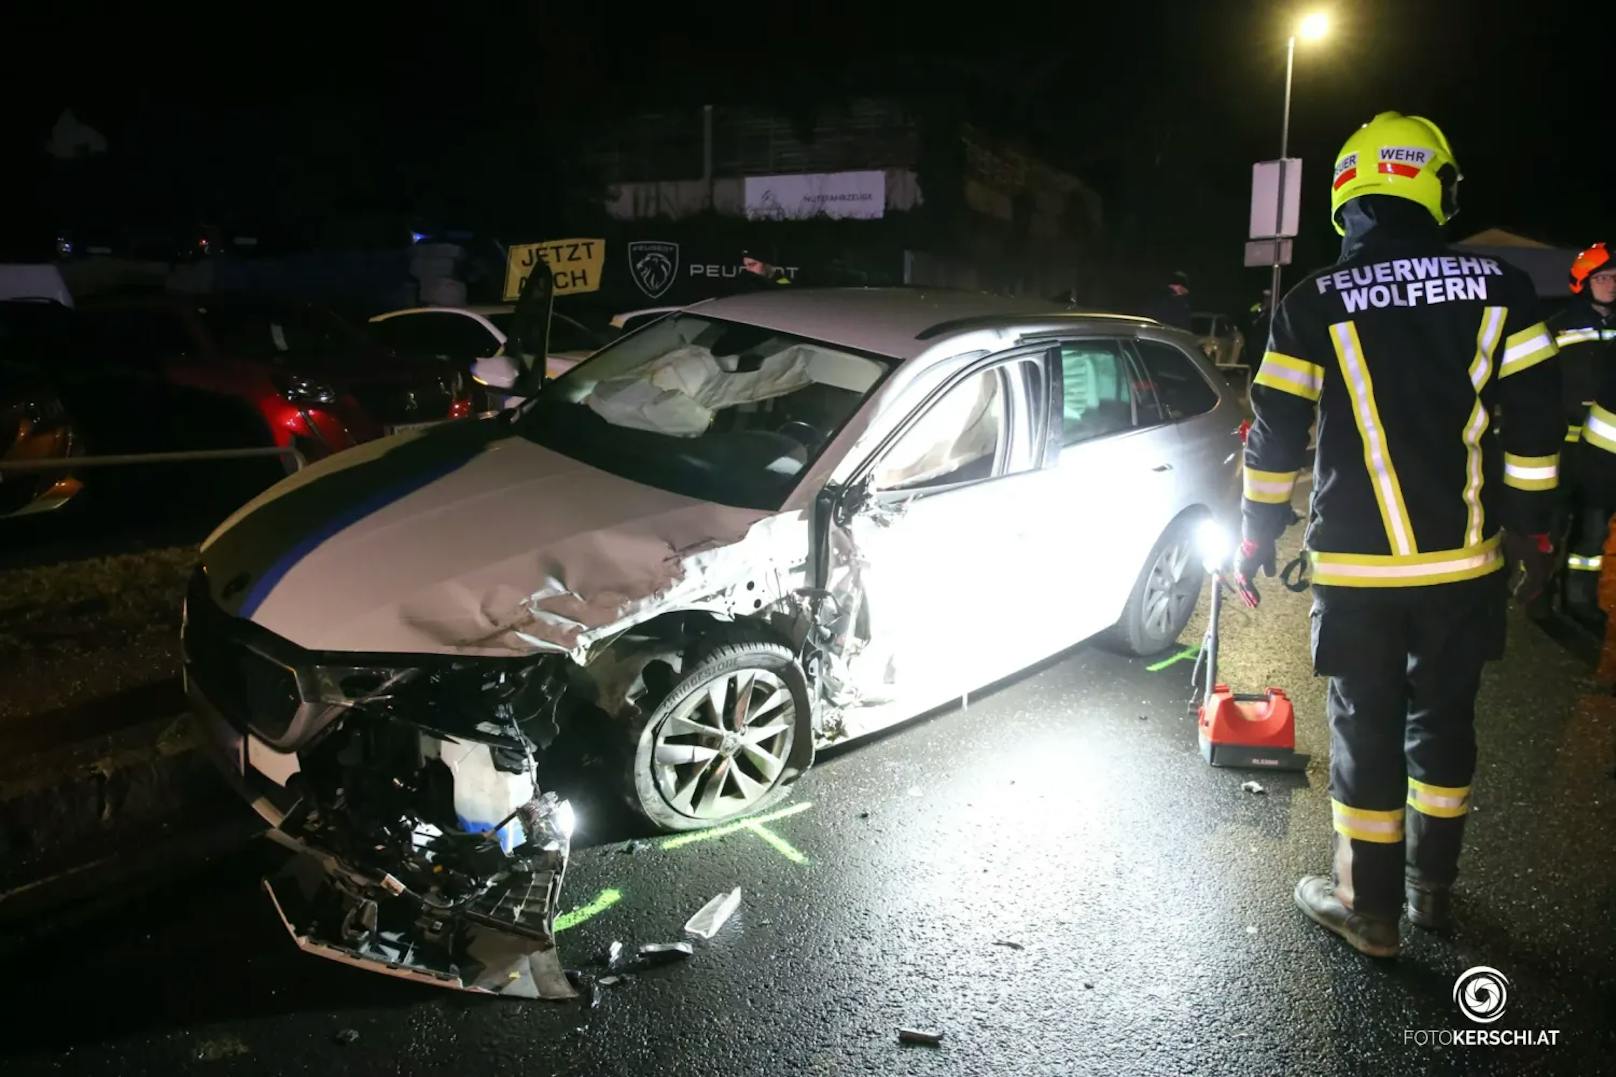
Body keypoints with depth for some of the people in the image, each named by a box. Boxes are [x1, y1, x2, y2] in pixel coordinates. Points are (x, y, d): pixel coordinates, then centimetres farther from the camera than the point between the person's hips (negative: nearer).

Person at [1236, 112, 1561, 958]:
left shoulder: (1313, 305, -6)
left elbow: (1275, 437, -3)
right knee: (1443, 718, 17)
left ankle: (1370, 908, 18)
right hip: (1464, 561, 3)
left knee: (1366, 729, 8)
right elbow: (1534, 422, 2)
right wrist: (1529, 529, 12)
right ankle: (1432, 886, 32)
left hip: (1356, 567, -2)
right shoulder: (1499, 288, 0)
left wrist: (1256, 540, 6)